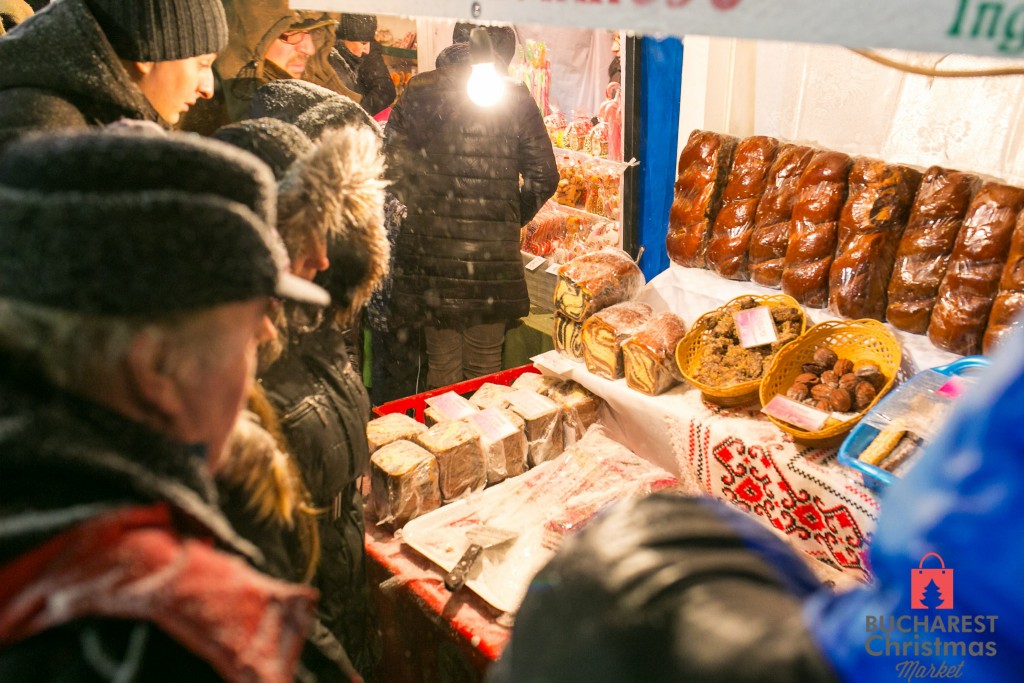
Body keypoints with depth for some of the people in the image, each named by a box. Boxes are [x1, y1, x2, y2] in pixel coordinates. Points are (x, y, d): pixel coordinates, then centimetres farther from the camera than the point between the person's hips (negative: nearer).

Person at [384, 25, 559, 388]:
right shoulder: (516, 101, -1)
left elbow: (393, 166, -1)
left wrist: (421, 212, 13)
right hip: (493, 250, -1)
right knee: (485, 362, 13)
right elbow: (543, 179, 0)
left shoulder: (418, 92, 1)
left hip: (429, 246, 1)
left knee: (442, 361, 14)